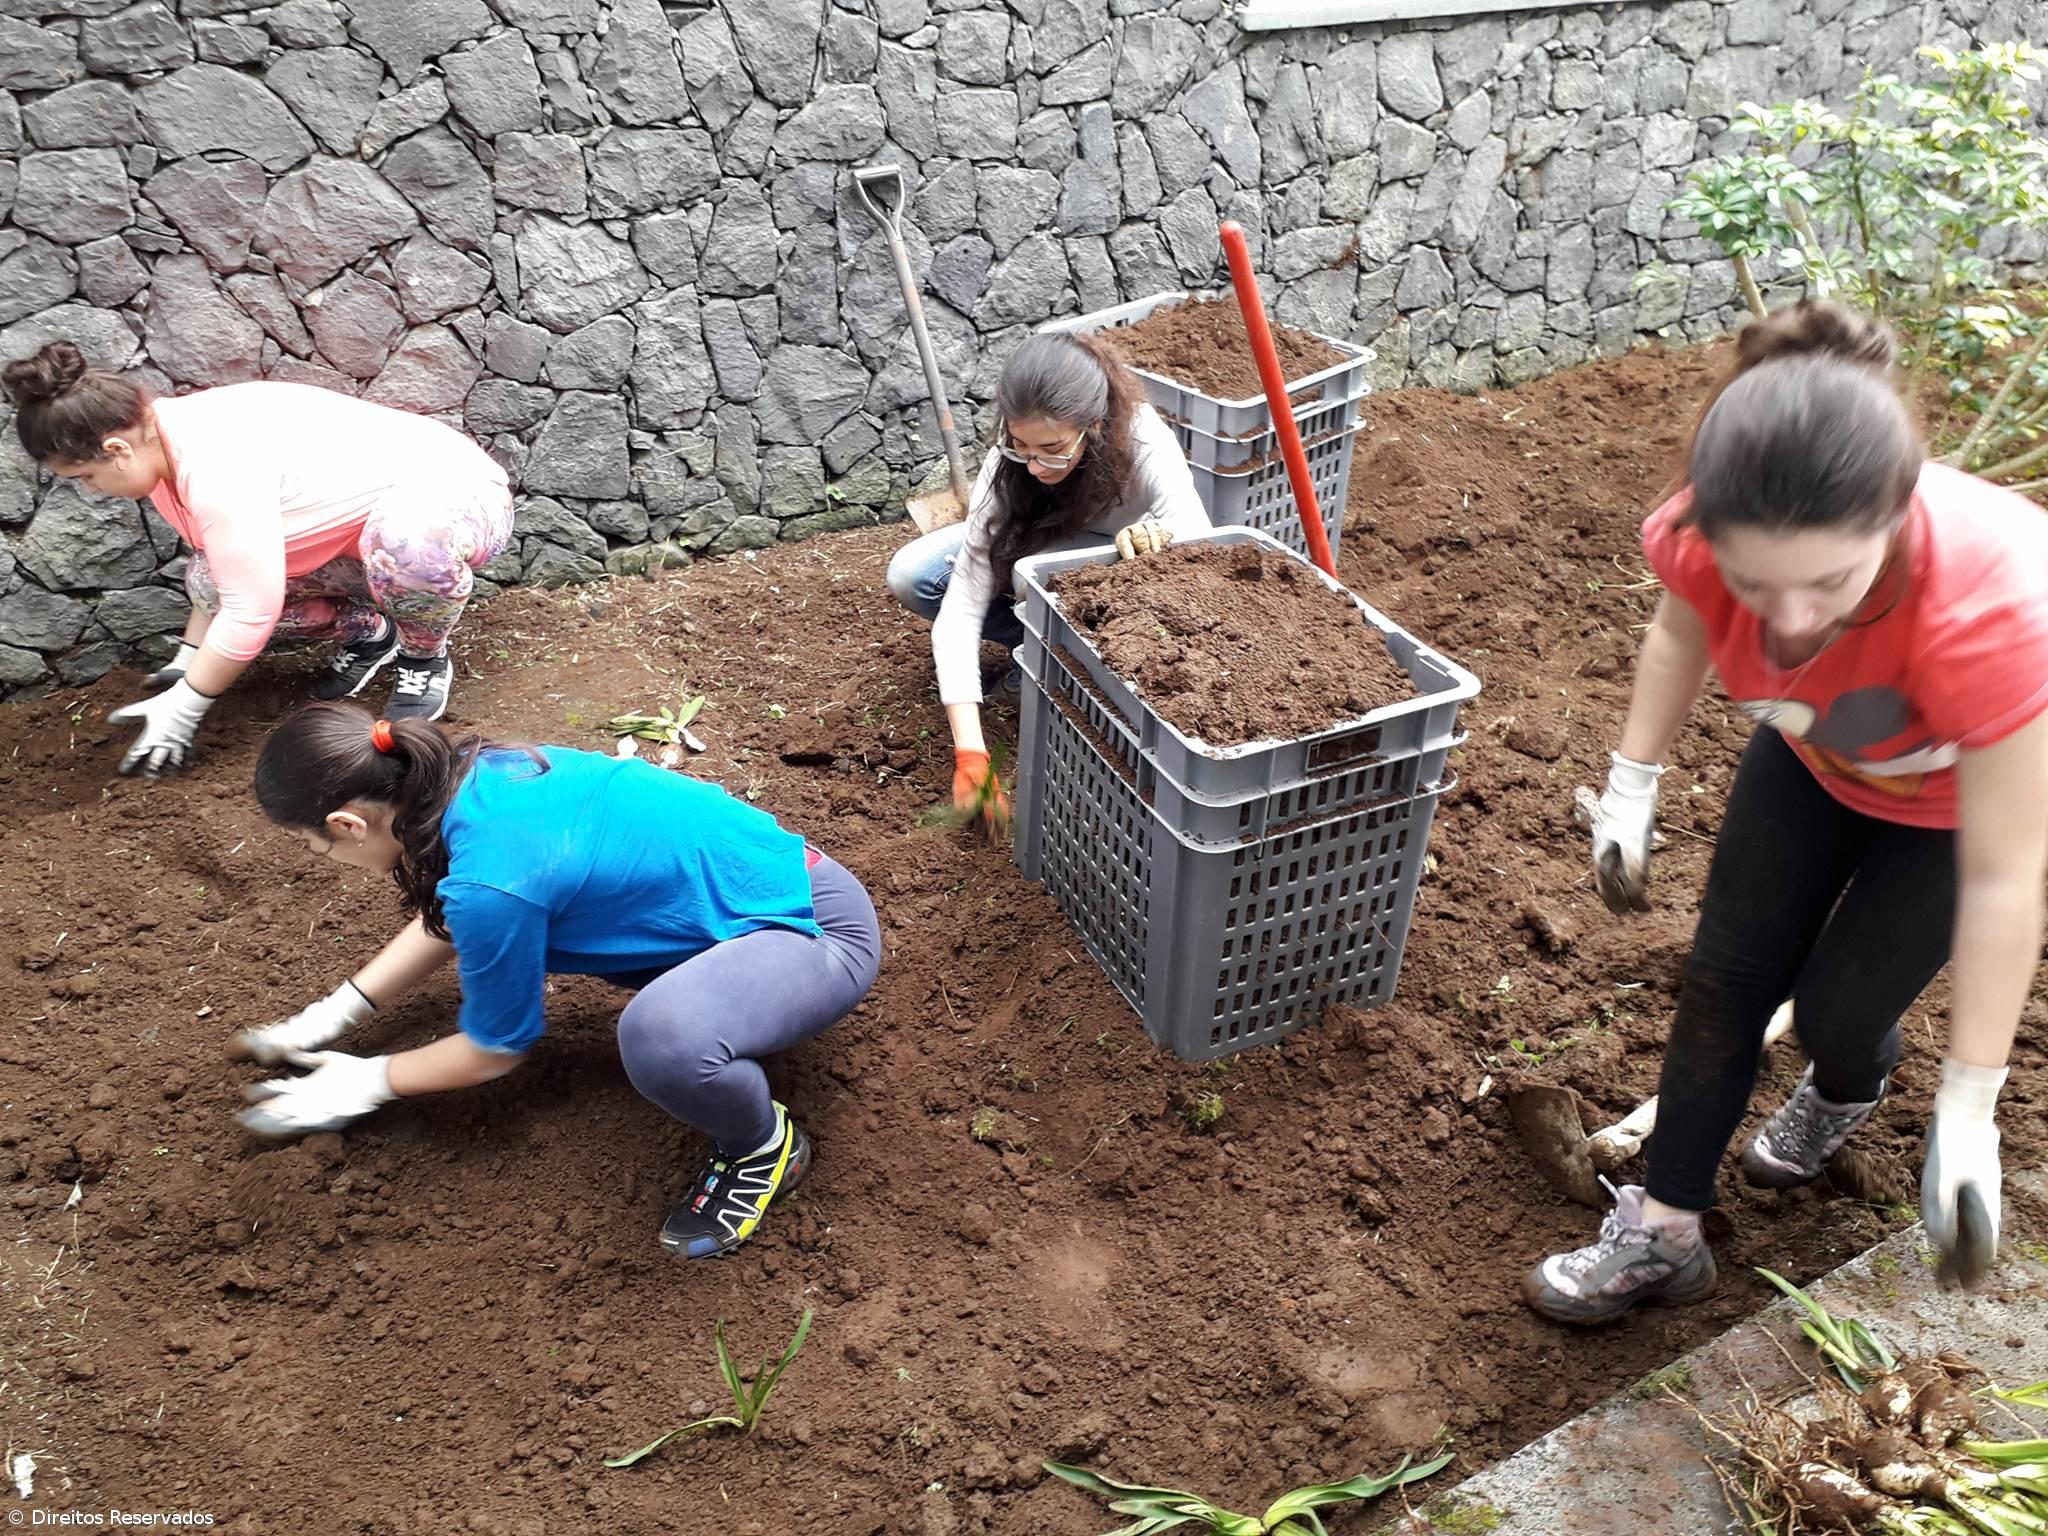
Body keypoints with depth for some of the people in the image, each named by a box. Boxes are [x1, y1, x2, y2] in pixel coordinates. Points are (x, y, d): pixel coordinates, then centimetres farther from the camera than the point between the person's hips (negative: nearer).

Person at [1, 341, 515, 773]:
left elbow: (250, 611, -29)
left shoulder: (217, 471, -31)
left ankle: (424, 656, -12)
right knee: (208, 575, -9)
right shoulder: (168, 443, -1)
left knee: (404, 544, -44)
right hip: (366, 528, 9)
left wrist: (183, 708, -19)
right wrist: (187, 662, 8)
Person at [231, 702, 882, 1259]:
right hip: (774, 872, 9)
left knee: (661, 1039, -37)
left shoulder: (492, 880, -28)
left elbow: (495, 1050, -8)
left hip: (819, 927, -9)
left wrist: (363, 1082, 8)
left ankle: (764, 1148, -5)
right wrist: (329, 1015, 20)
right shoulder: (479, 769, -3)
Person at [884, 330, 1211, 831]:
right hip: (1038, 547, 3)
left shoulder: (1142, 442, -36)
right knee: (912, 577, -20)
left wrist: (1159, 536, -61)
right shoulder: (1008, 464, -31)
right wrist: (971, 753, -43)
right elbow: (962, 606, -35)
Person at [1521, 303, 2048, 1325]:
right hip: (1820, 755, 4)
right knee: (1725, 973, 1)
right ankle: (1663, 1234, 16)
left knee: (1837, 1006, -2)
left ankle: (1846, 1092, 38)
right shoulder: (1711, 534, -35)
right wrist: (1630, 795, -7)